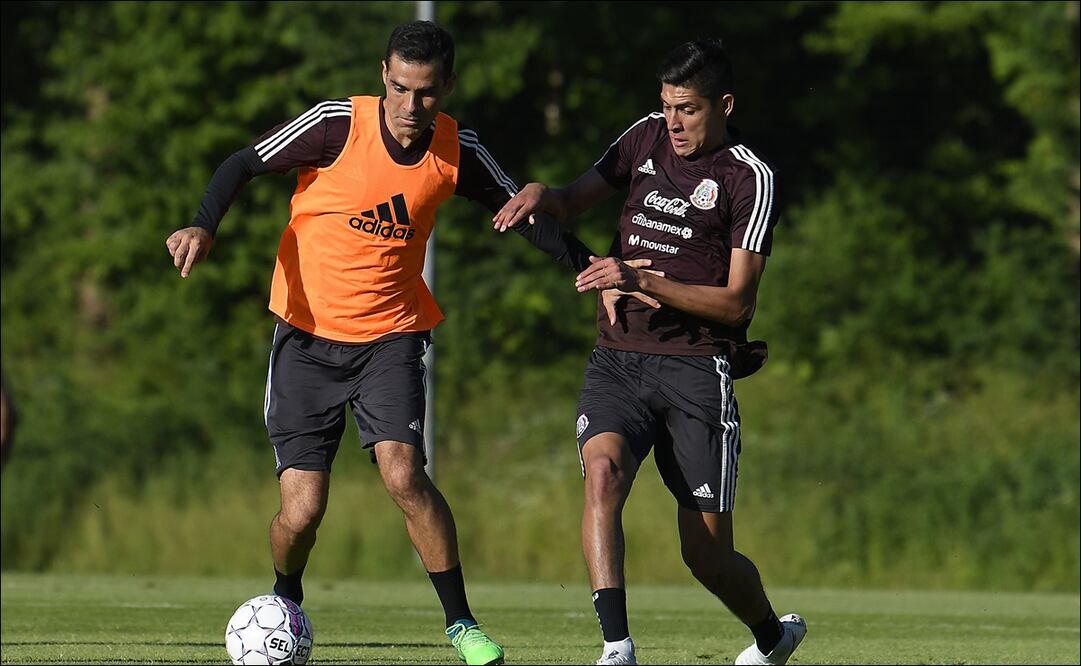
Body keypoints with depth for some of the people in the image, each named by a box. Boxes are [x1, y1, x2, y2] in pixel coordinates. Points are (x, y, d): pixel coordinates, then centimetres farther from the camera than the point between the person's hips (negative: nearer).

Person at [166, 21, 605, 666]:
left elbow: (522, 212, 8)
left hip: (391, 334, 1)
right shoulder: (337, 124, -14)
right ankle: (286, 604, 27)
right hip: (308, 332, -1)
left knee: (404, 472, -22)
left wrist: (585, 263, -6)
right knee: (302, 511, -7)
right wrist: (205, 226, -25)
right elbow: (243, 164, -8)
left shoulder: (457, 151, -5)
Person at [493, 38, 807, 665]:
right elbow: (576, 200, 22)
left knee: (707, 554, 1)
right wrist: (541, 194, -2)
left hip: (695, 368, -4)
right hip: (618, 360, 4)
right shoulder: (648, 138, 11)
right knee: (602, 471, -28)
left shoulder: (750, 178, -4)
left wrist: (642, 281, -20)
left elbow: (736, 302, -9)